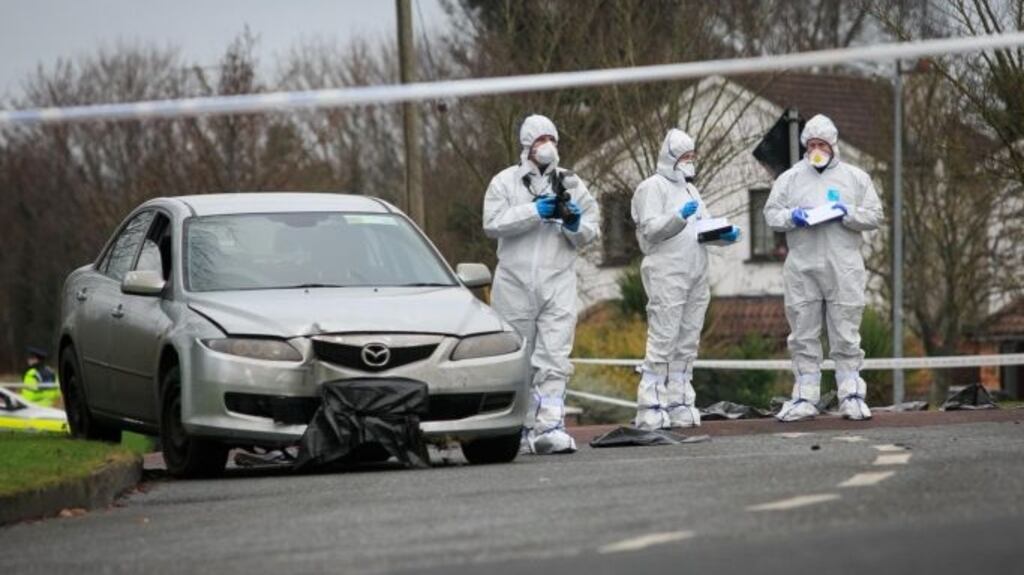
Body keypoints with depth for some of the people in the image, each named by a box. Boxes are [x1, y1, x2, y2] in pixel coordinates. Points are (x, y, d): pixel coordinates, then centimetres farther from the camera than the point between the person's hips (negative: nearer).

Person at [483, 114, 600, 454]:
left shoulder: (571, 184, 14)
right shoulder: (505, 182, 7)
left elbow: (592, 231, 15)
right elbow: (492, 223, -8)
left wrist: (576, 225, -8)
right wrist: (535, 212, -14)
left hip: (558, 282, 1)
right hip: (515, 282, -1)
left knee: (555, 358, -11)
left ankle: (550, 427, -17)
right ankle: (523, 427, 14)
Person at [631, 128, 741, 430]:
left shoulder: (689, 189, 24)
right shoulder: (653, 188, -1)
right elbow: (650, 229, -11)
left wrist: (725, 235, 4)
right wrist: (680, 217, -25)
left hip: (696, 275, 8)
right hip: (667, 274, -8)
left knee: (687, 343, 7)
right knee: (662, 341, -11)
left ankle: (679, 403, 11)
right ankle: (651, 408, -11)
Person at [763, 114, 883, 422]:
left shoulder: (855, 178, 9)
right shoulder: (790, 178, 12)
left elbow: (874, 215, 6)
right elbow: (771, 214, 10)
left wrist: (848, 214, -11)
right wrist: (791, 217, -9)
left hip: (844, 267, -1)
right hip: (801, 267, 1)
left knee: (846, 336, 0)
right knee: (803, 336, 3)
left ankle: (852, 397, 4)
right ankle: (805, 399, 7)